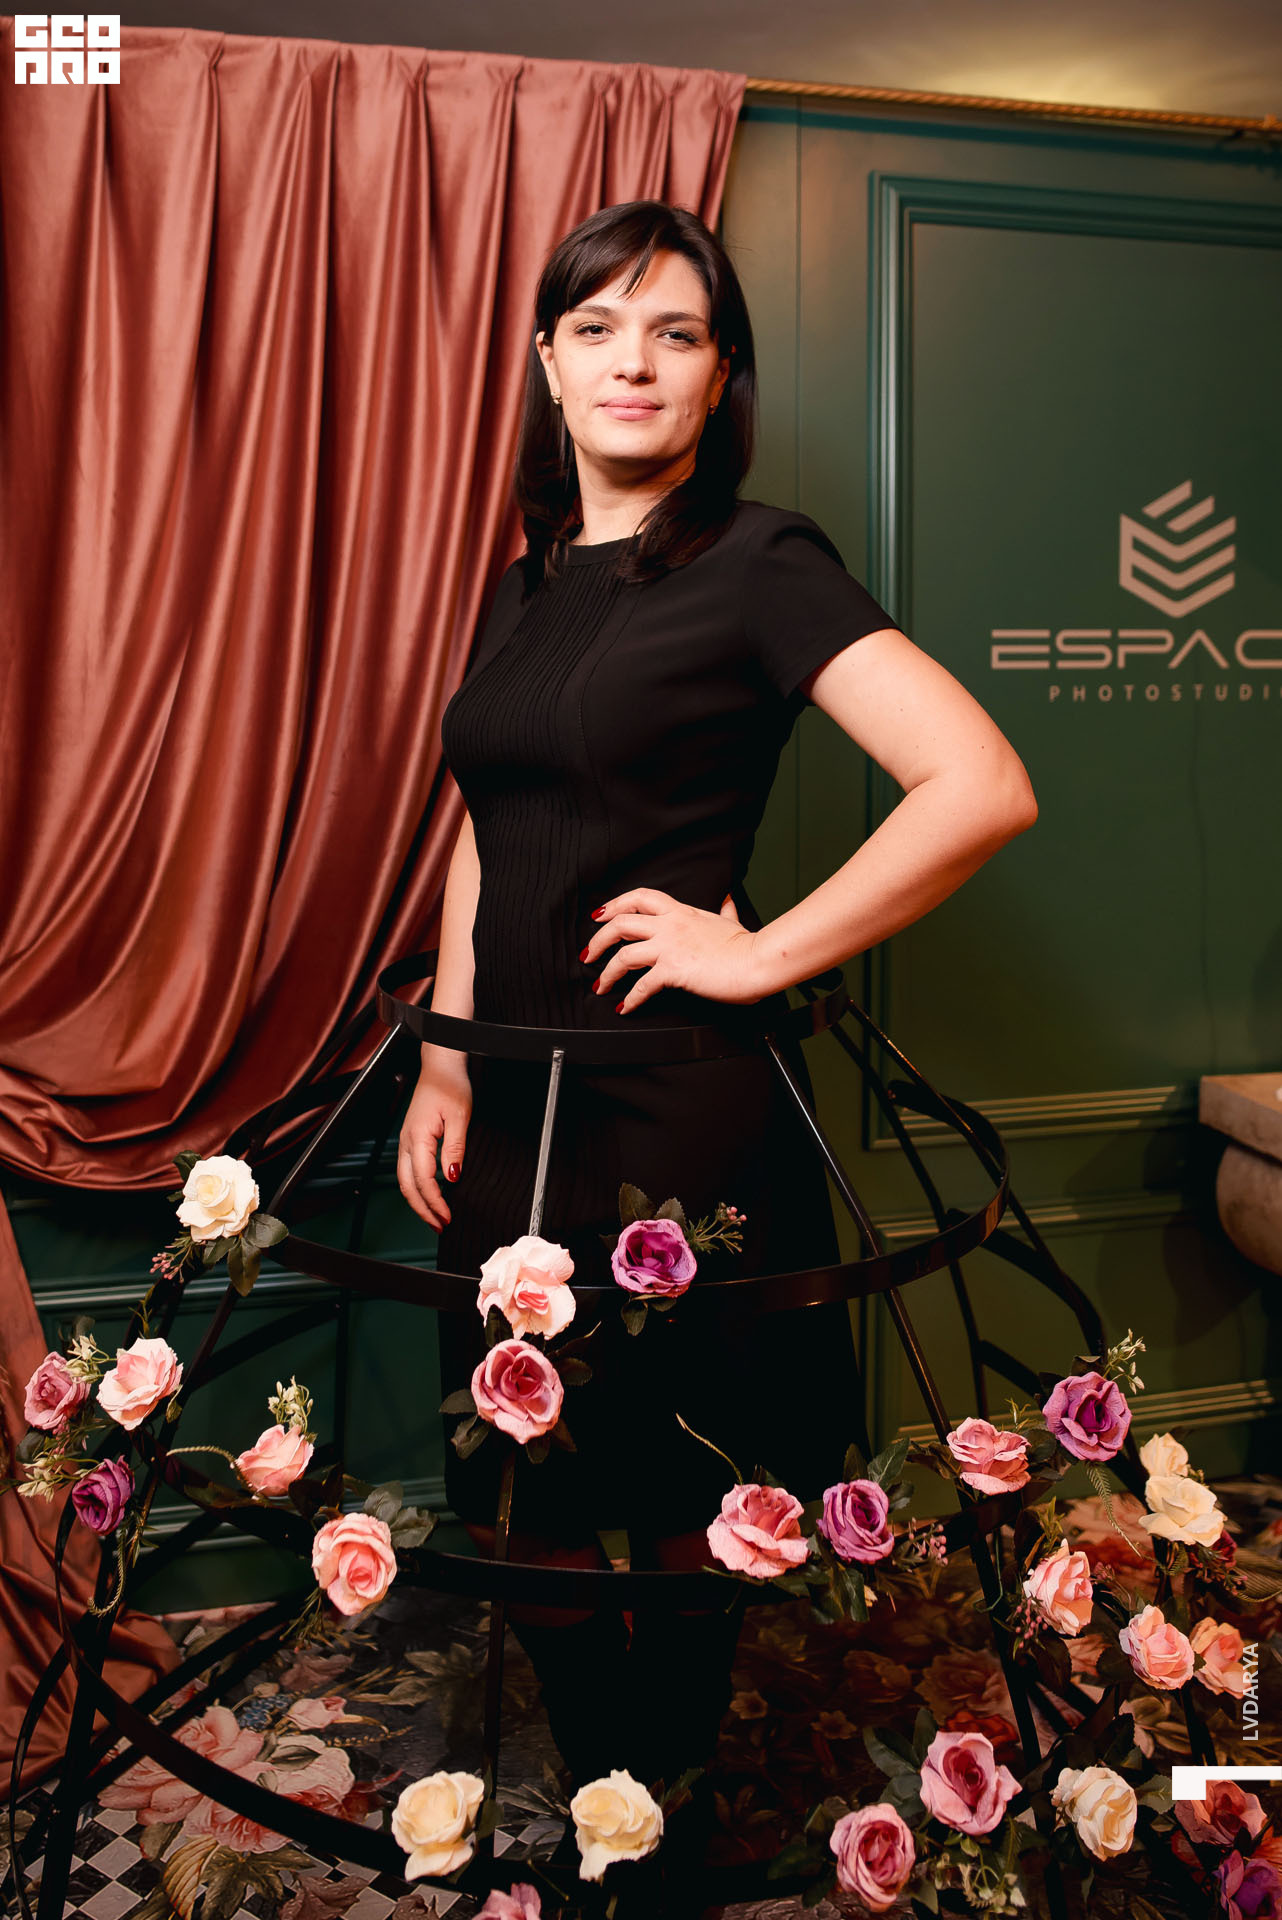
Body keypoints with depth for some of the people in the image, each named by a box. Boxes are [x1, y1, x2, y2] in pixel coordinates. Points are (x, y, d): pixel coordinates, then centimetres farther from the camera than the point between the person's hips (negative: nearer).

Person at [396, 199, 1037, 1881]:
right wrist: (445, 1061, 10)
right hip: (516, 1109, 7)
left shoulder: (761, 564, -7)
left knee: (665, 1516, 8)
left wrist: (762, 954, -15)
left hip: (676, 1109, -6)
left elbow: (984, 786, -18)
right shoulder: (524, 585, 14)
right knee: (523, 1509, 14)